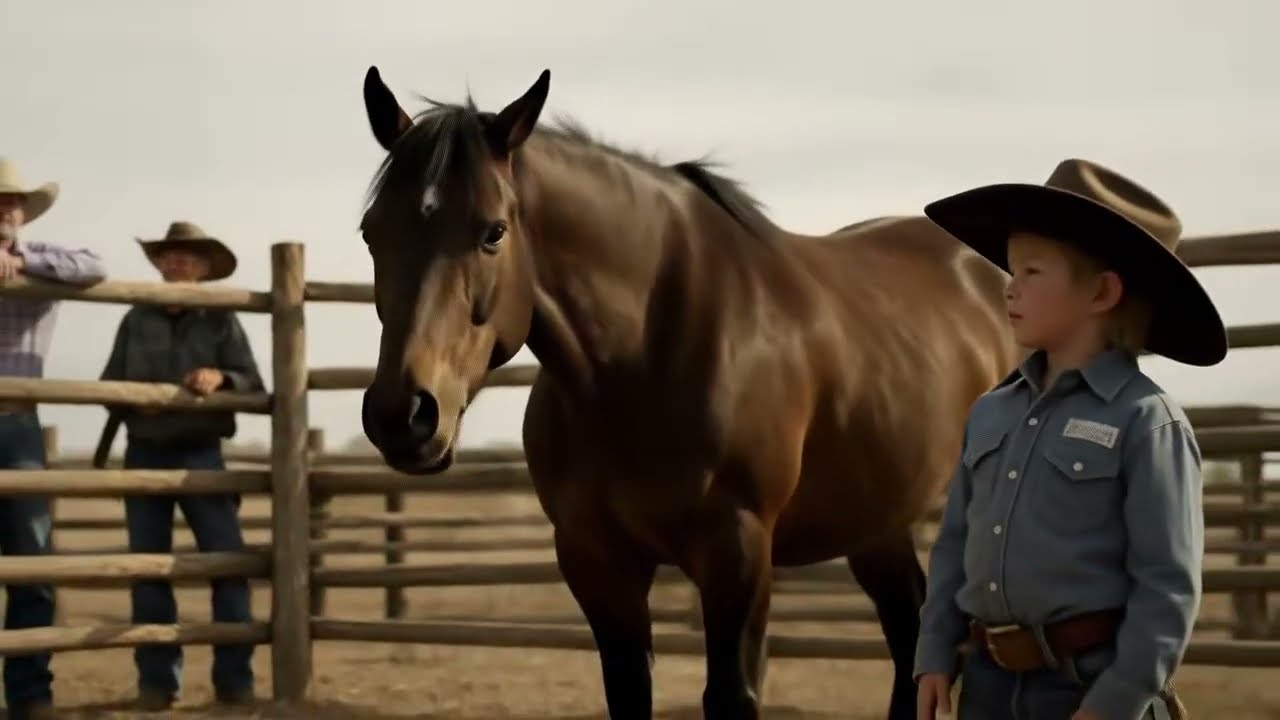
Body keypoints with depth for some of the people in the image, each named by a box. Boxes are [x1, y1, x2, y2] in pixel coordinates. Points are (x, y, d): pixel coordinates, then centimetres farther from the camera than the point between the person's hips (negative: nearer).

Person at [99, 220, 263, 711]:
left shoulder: (221, 321, 2)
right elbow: (109, 387, 8)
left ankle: (235, 679, -1)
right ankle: (156, 680, 10)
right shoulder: (137, 321, 7)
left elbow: (253, 386, -3)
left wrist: (221, 379, -23)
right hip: (146, 455, 2)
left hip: (201, 455, -2)